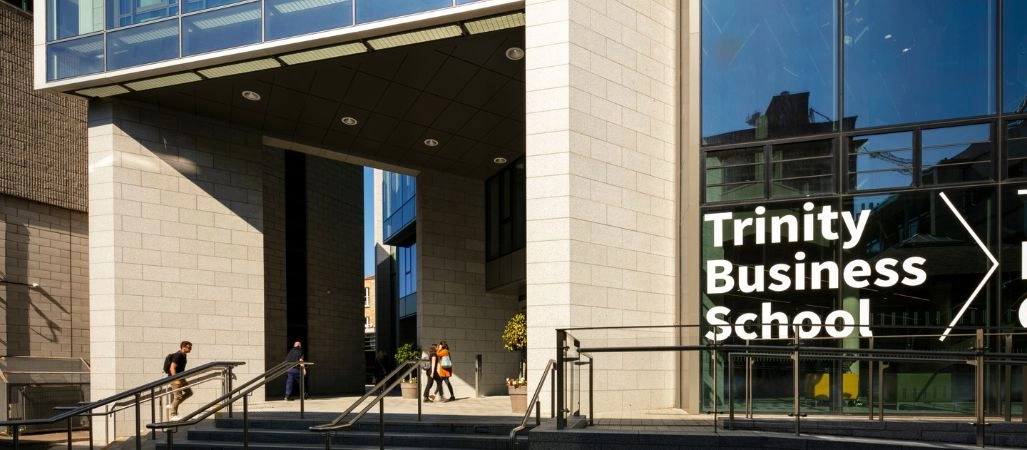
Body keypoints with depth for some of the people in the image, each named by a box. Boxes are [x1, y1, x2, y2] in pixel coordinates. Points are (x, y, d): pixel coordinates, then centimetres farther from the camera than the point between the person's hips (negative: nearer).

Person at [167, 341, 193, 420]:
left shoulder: (183, 355, 10)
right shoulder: (178, 356, -19)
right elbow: (172, 368, -24)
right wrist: (176, 380, -29)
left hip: (181, 378, 10)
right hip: (175, 378, -10)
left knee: (189, 392, 10)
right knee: (178, 396, -7)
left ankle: (173, 405, 16)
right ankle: (173, 415, 2)